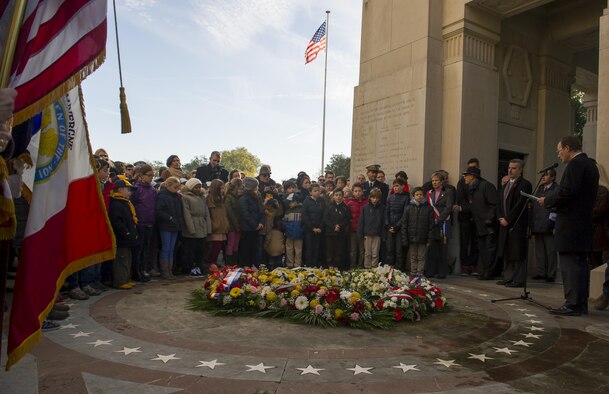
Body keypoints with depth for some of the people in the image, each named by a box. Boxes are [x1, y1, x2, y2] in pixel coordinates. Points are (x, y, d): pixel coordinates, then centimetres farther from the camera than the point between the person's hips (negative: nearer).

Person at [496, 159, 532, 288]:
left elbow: (520, 205, -15)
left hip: (518, 225, -8)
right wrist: (501, 218, 2)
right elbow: (500, 203, 17)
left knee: (518, 253, -4)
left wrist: (507, 219, -14)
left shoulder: (525, 184, -7)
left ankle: (519, 280, 1)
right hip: (505, 224, 8)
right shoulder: (505, 185, 18)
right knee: (506, 253, 12)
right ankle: (507, 277, 20)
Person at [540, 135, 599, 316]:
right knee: (581, 264, 13)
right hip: (585, 223, 10)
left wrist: (547, 201, -7)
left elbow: (567, 193, -22)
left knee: (569, 264, -7)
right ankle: (581, 304, 19)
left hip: (570, 224, -10)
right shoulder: (591, 165, 18)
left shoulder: (575, 164, -12)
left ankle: (572, 305, -5)